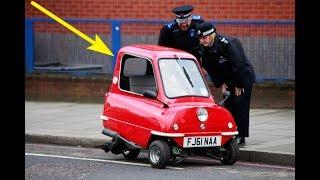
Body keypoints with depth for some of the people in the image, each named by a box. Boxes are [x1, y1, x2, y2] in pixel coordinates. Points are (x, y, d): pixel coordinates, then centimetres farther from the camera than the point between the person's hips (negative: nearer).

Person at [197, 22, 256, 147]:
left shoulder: (227, 44, -28)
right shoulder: (204, 48, -5)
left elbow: (238, 64, -25)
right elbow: (210, 68, 5)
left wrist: (239, 85, -20)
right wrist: (220, 84, -2)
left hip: (243, 78, -7)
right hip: (228, 80, 7)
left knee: (240, 107, -9)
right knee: (228, 107, 5)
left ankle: (241, 138, -7)